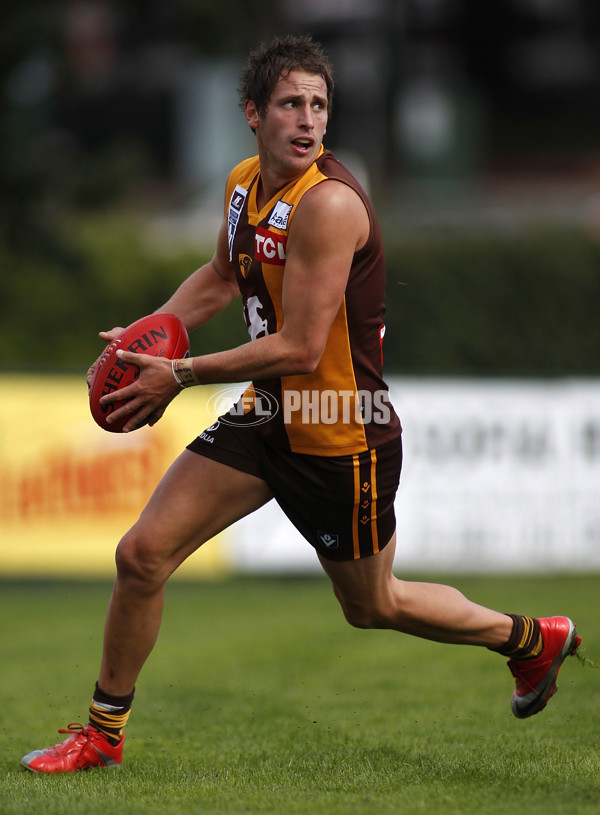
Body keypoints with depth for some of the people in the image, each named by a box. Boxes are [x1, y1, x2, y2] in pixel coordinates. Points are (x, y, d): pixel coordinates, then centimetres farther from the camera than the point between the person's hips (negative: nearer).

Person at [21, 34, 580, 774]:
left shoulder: (328, 203, -26)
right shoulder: (244, 184, 1)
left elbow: (300, 350, -27)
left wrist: (180, 376, -21)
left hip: (345, 439, -7)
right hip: (269, 417, 7)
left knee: (374, 607, 13)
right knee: (143, 553, -1)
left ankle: (534, 638, 38)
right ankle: (104, 732, 16)